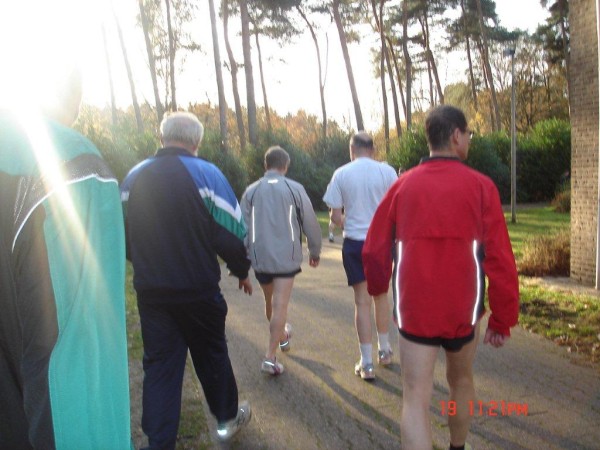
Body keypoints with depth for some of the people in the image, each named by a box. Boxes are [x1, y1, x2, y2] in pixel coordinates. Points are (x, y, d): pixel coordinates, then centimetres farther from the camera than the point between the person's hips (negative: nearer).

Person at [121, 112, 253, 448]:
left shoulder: (134, 177, 2)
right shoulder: (206, 174, -11)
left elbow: (124, 236, 9)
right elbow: (232, 232, -14)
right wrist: (242, 270, 3)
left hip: (150, 291, 3)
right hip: (198, 290, -2)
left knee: (159, 364, 12)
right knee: (212, 354, 17)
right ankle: (227, 418, 35)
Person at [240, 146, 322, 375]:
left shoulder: (251, 191, 2)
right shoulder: (295, 189, -3)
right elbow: (310, 223, 0)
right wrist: (315, 251, 14)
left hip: (260, 257, 3)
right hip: (286, 256, -3)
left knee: (270, 302, 22)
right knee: (280, 306, -2)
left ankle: (282, 337, 45)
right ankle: (270, 357, -6)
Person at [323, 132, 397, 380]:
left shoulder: (341, 174, -3)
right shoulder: (387, 171, -4)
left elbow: (336, 216, -3)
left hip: (354, 243, -1)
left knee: (362, 301, 5)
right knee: (381, 296, 20)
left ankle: (367, 363, 8)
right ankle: (384, 351, 33)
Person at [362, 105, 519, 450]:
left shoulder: (403, 185, 0)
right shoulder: (480, 186, -6)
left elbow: (374, 250, 3)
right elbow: (500, 260, -9)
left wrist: (377, 288, 22)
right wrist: (503, 320, 1)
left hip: (414, 309, 0)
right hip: (463, 309, 0)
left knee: (416, 399, 3)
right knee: (461, 380, 24)